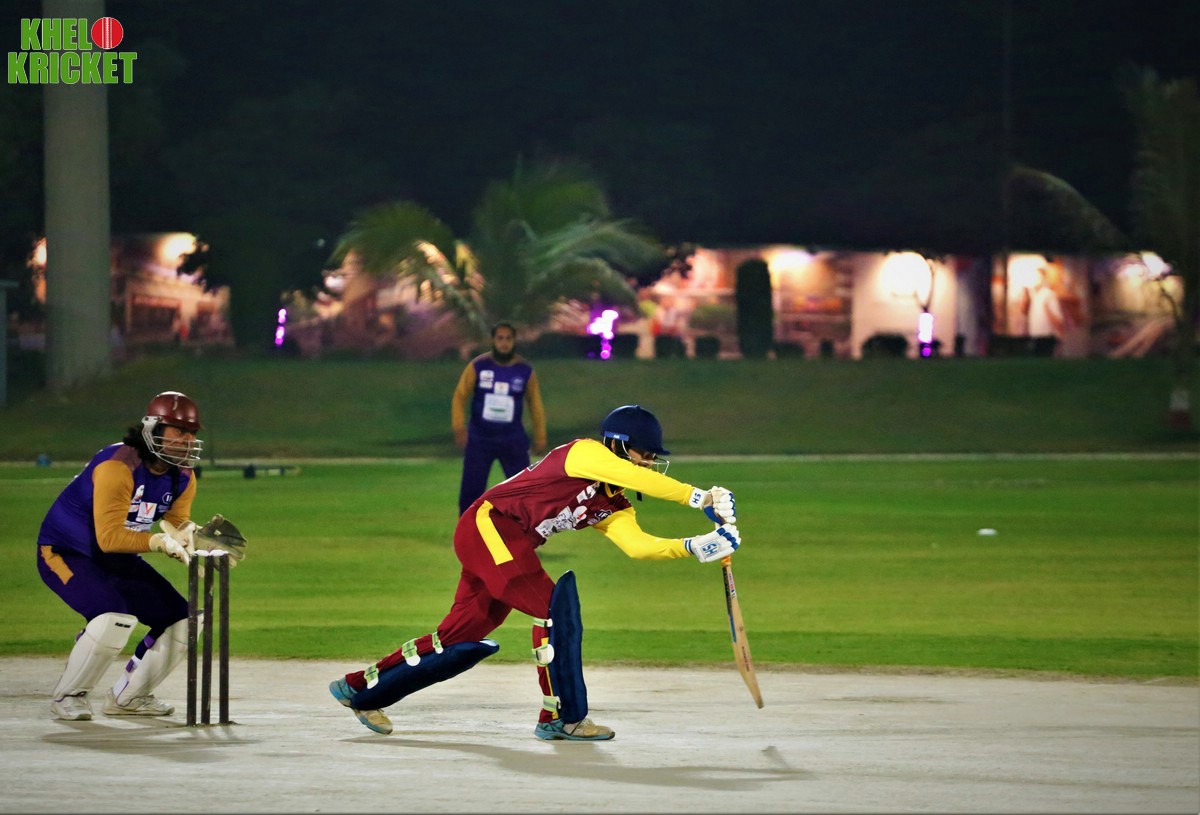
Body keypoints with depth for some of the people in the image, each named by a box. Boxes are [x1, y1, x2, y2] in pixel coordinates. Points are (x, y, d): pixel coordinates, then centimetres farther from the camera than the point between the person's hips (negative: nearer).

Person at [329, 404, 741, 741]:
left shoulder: (613, 508, 11)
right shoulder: (584, 452, -11)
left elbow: (638, 544, -5)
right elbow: (637, 478, -28)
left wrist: (696, 547, -16)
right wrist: (700, 497, -30)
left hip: (509, 549, 10)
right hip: (489, 524, -10)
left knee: (461, 638, 10)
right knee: (554, 605, -19)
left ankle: (359, 689, 22)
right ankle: (561, 716, -14)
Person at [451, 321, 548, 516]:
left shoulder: (525, 371, -1)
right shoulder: (478, 366, -5)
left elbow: (535, 404, 10)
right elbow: (460, 396, -1)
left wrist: (540, 436, 9)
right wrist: (459, 426, -13)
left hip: (513, 441, 1)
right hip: (479, 439, -1)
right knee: (471, 490, -2)